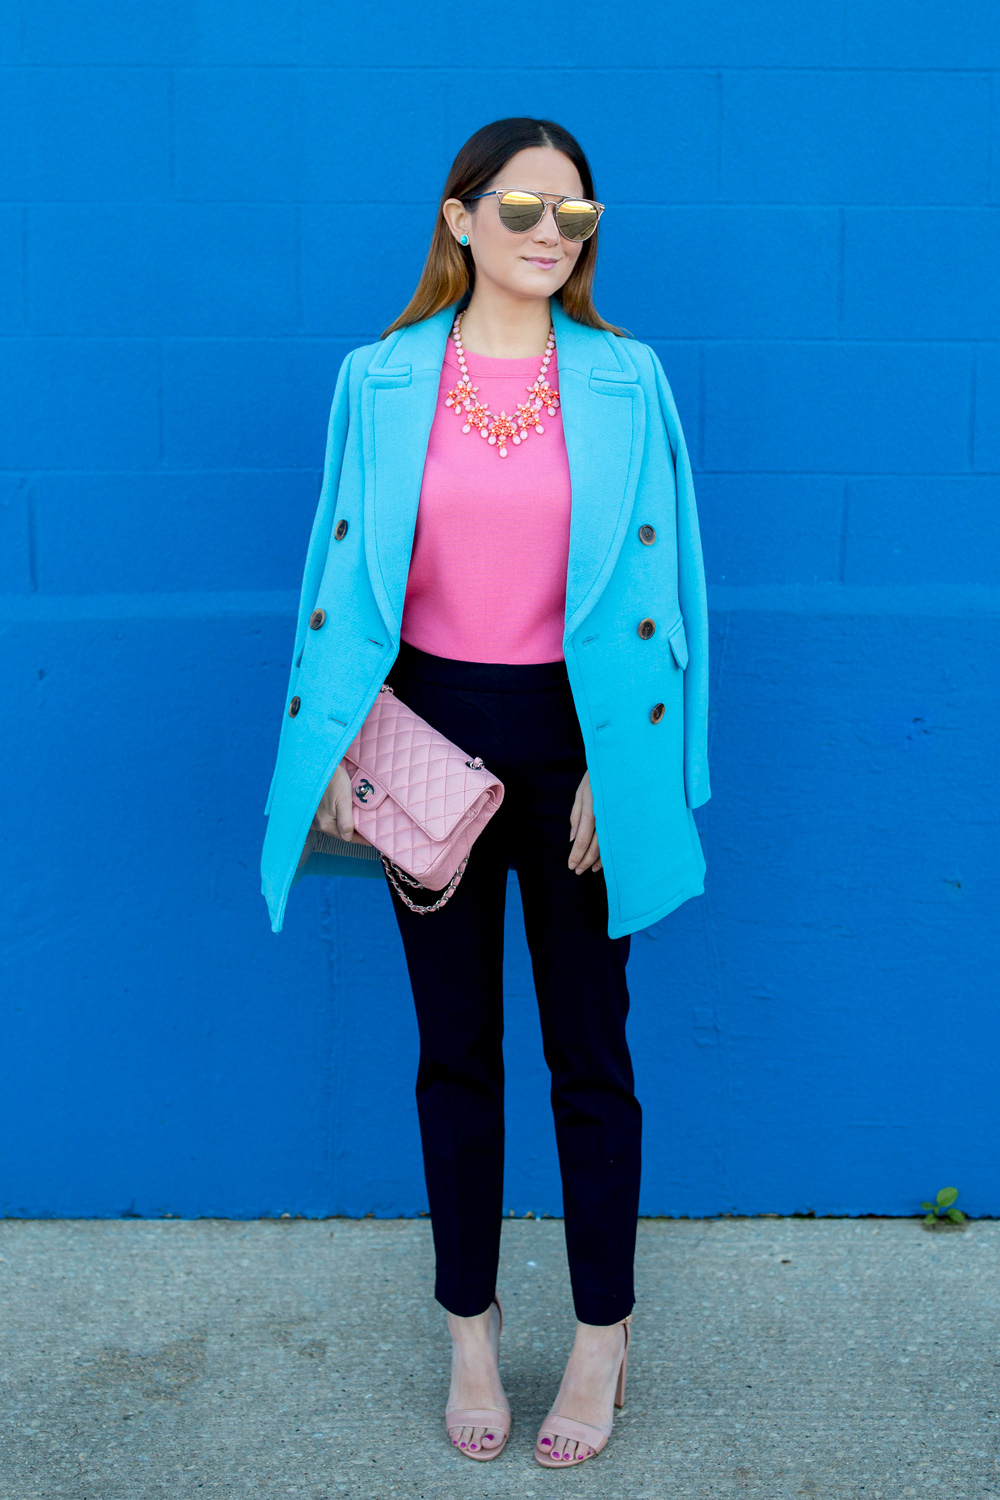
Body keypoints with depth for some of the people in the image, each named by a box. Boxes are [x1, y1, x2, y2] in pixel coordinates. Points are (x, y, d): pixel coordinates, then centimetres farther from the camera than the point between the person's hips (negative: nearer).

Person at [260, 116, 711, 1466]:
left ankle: (603, 1334, 25)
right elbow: (345, 577, 3)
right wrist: (335, 753, -3)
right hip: (430, 731, 1)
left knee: (589, 1047, 7)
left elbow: (649, 587, -2)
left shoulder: (626, 380, -1)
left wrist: (616, 770, -7)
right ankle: (469, 1323, 29)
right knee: (455, 1044, 12)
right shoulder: (381, 382, 0)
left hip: (571, 736, -1)